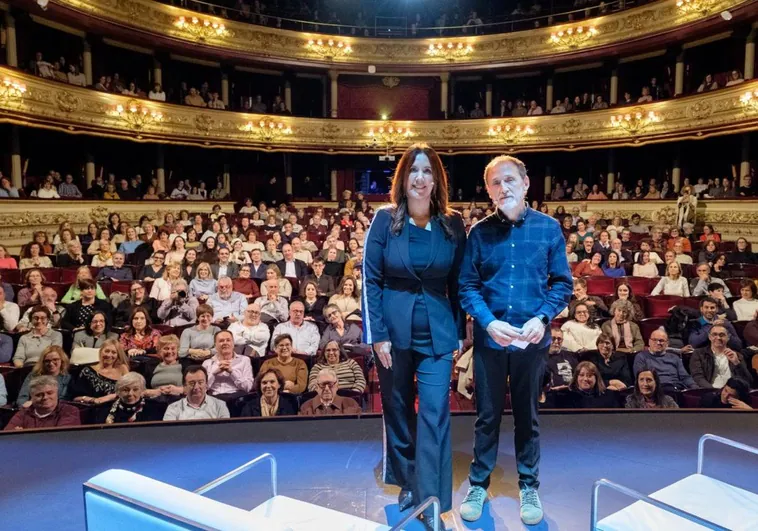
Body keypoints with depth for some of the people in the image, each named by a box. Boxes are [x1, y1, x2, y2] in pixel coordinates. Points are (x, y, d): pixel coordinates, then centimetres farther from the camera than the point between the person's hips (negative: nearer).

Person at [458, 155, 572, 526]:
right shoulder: (479, 232, -3)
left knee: (527, 415, 15)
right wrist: (489, 322, -16)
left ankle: (529, 486, 33)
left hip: (531, 340, 0)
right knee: (487, 415, 12)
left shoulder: (549, 228, -2)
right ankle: (478, 484, 29)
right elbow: (466, 285, -3)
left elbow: (562, 282, 0)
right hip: (489, 339, 0)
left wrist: (542, 318, -15)